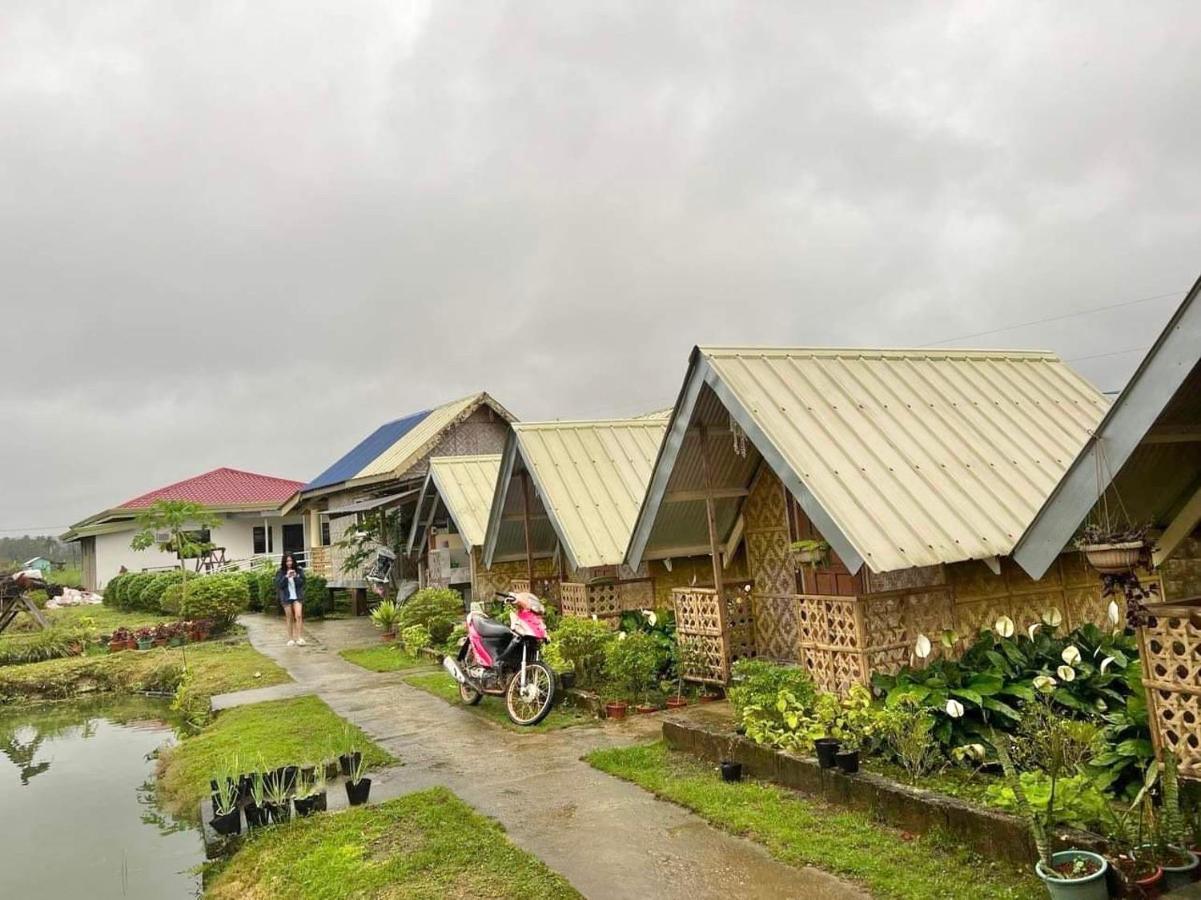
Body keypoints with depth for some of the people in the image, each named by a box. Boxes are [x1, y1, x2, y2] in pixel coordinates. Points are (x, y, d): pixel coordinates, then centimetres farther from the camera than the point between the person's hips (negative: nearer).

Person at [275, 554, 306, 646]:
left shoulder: (299, 570, 1)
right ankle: (291, 639, 15)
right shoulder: (280, 572, 0)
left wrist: (295, 577, -18)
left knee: (298, 616, -15)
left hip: (297, 596, 0)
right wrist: (286, 577, -19)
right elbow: (279, 585, -7)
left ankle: (300, 638, -14)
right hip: (286, 598, 0)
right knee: (290, 619, 6)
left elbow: (302, 583, -1)